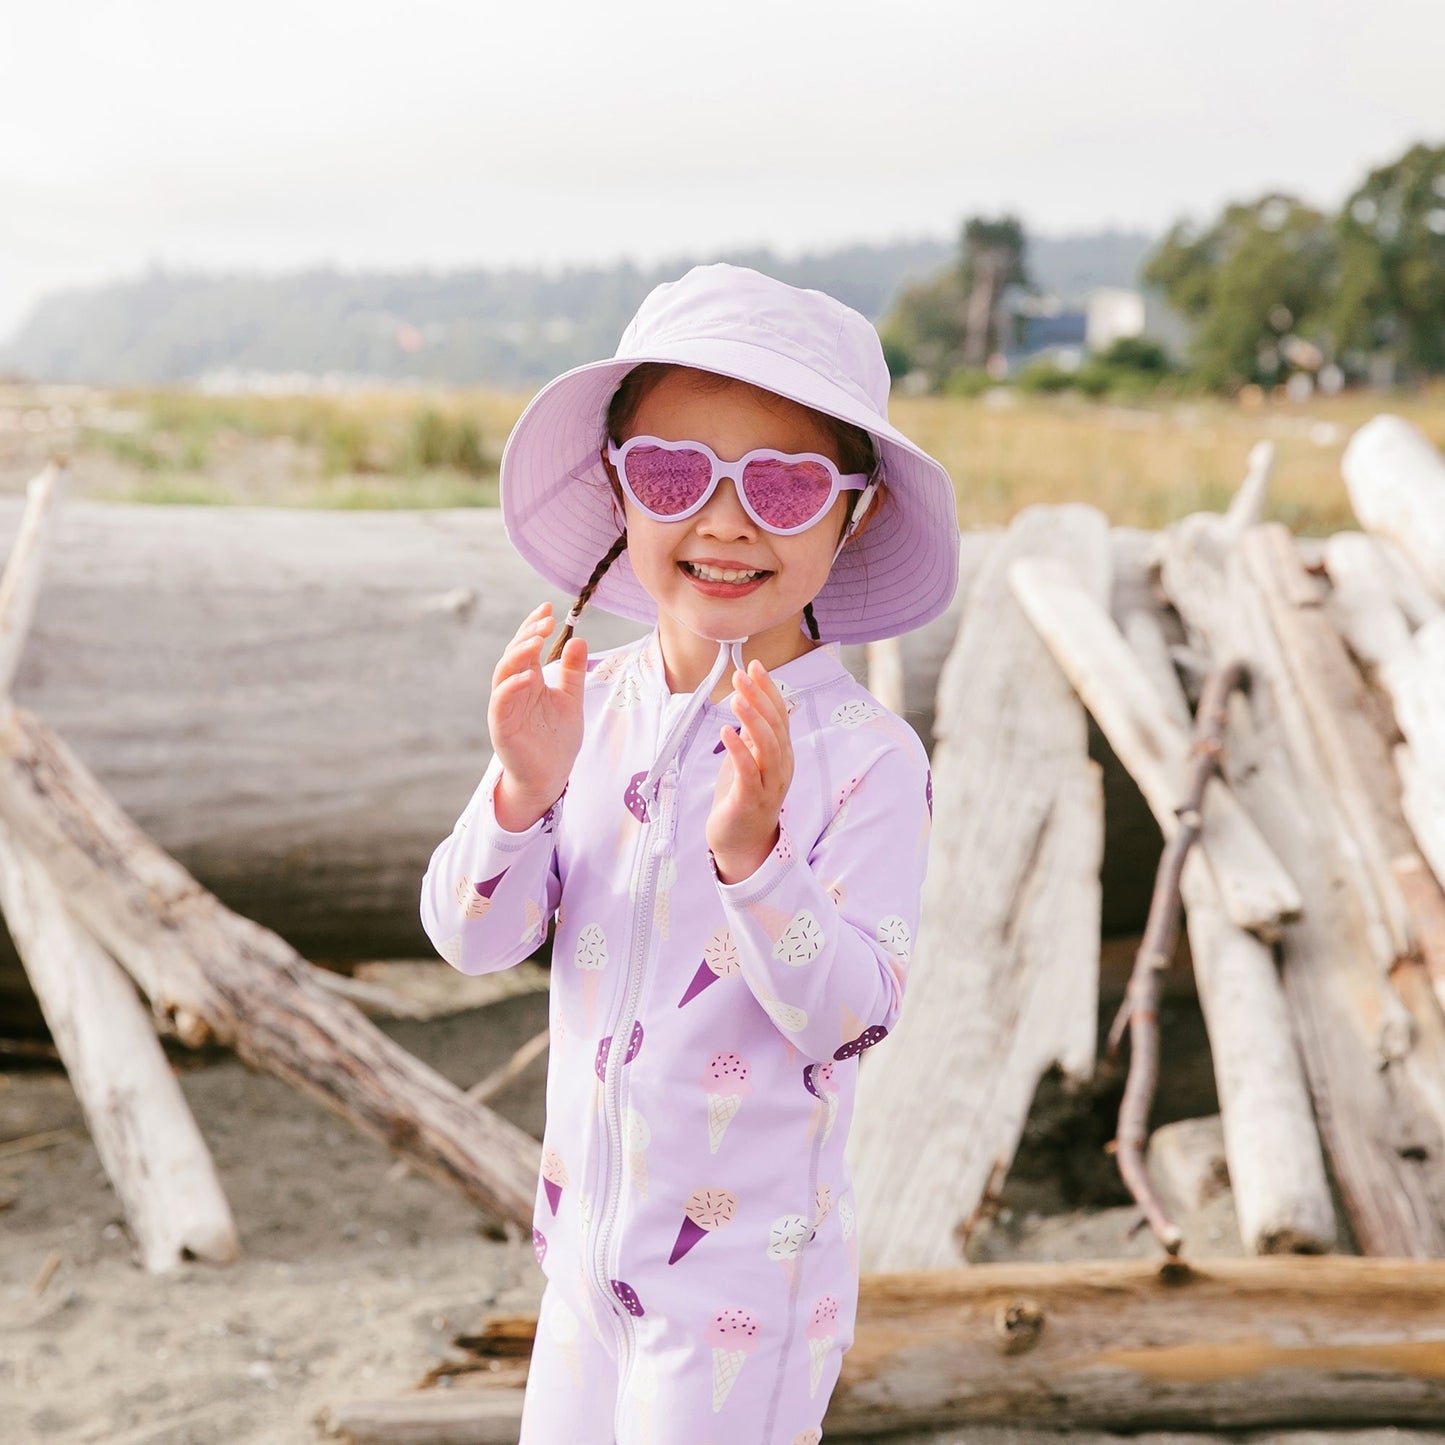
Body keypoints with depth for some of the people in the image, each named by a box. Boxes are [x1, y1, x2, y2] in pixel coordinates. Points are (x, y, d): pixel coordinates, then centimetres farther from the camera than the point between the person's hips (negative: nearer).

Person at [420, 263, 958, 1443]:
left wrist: (754, 852, -35)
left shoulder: (869, 757, -19)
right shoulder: (592, 704, -5)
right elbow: (473, 938, -6)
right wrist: (524, 792, -23)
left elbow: (853, 1015, -22)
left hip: (750, 1268, -5)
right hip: (592, 1232, 5)